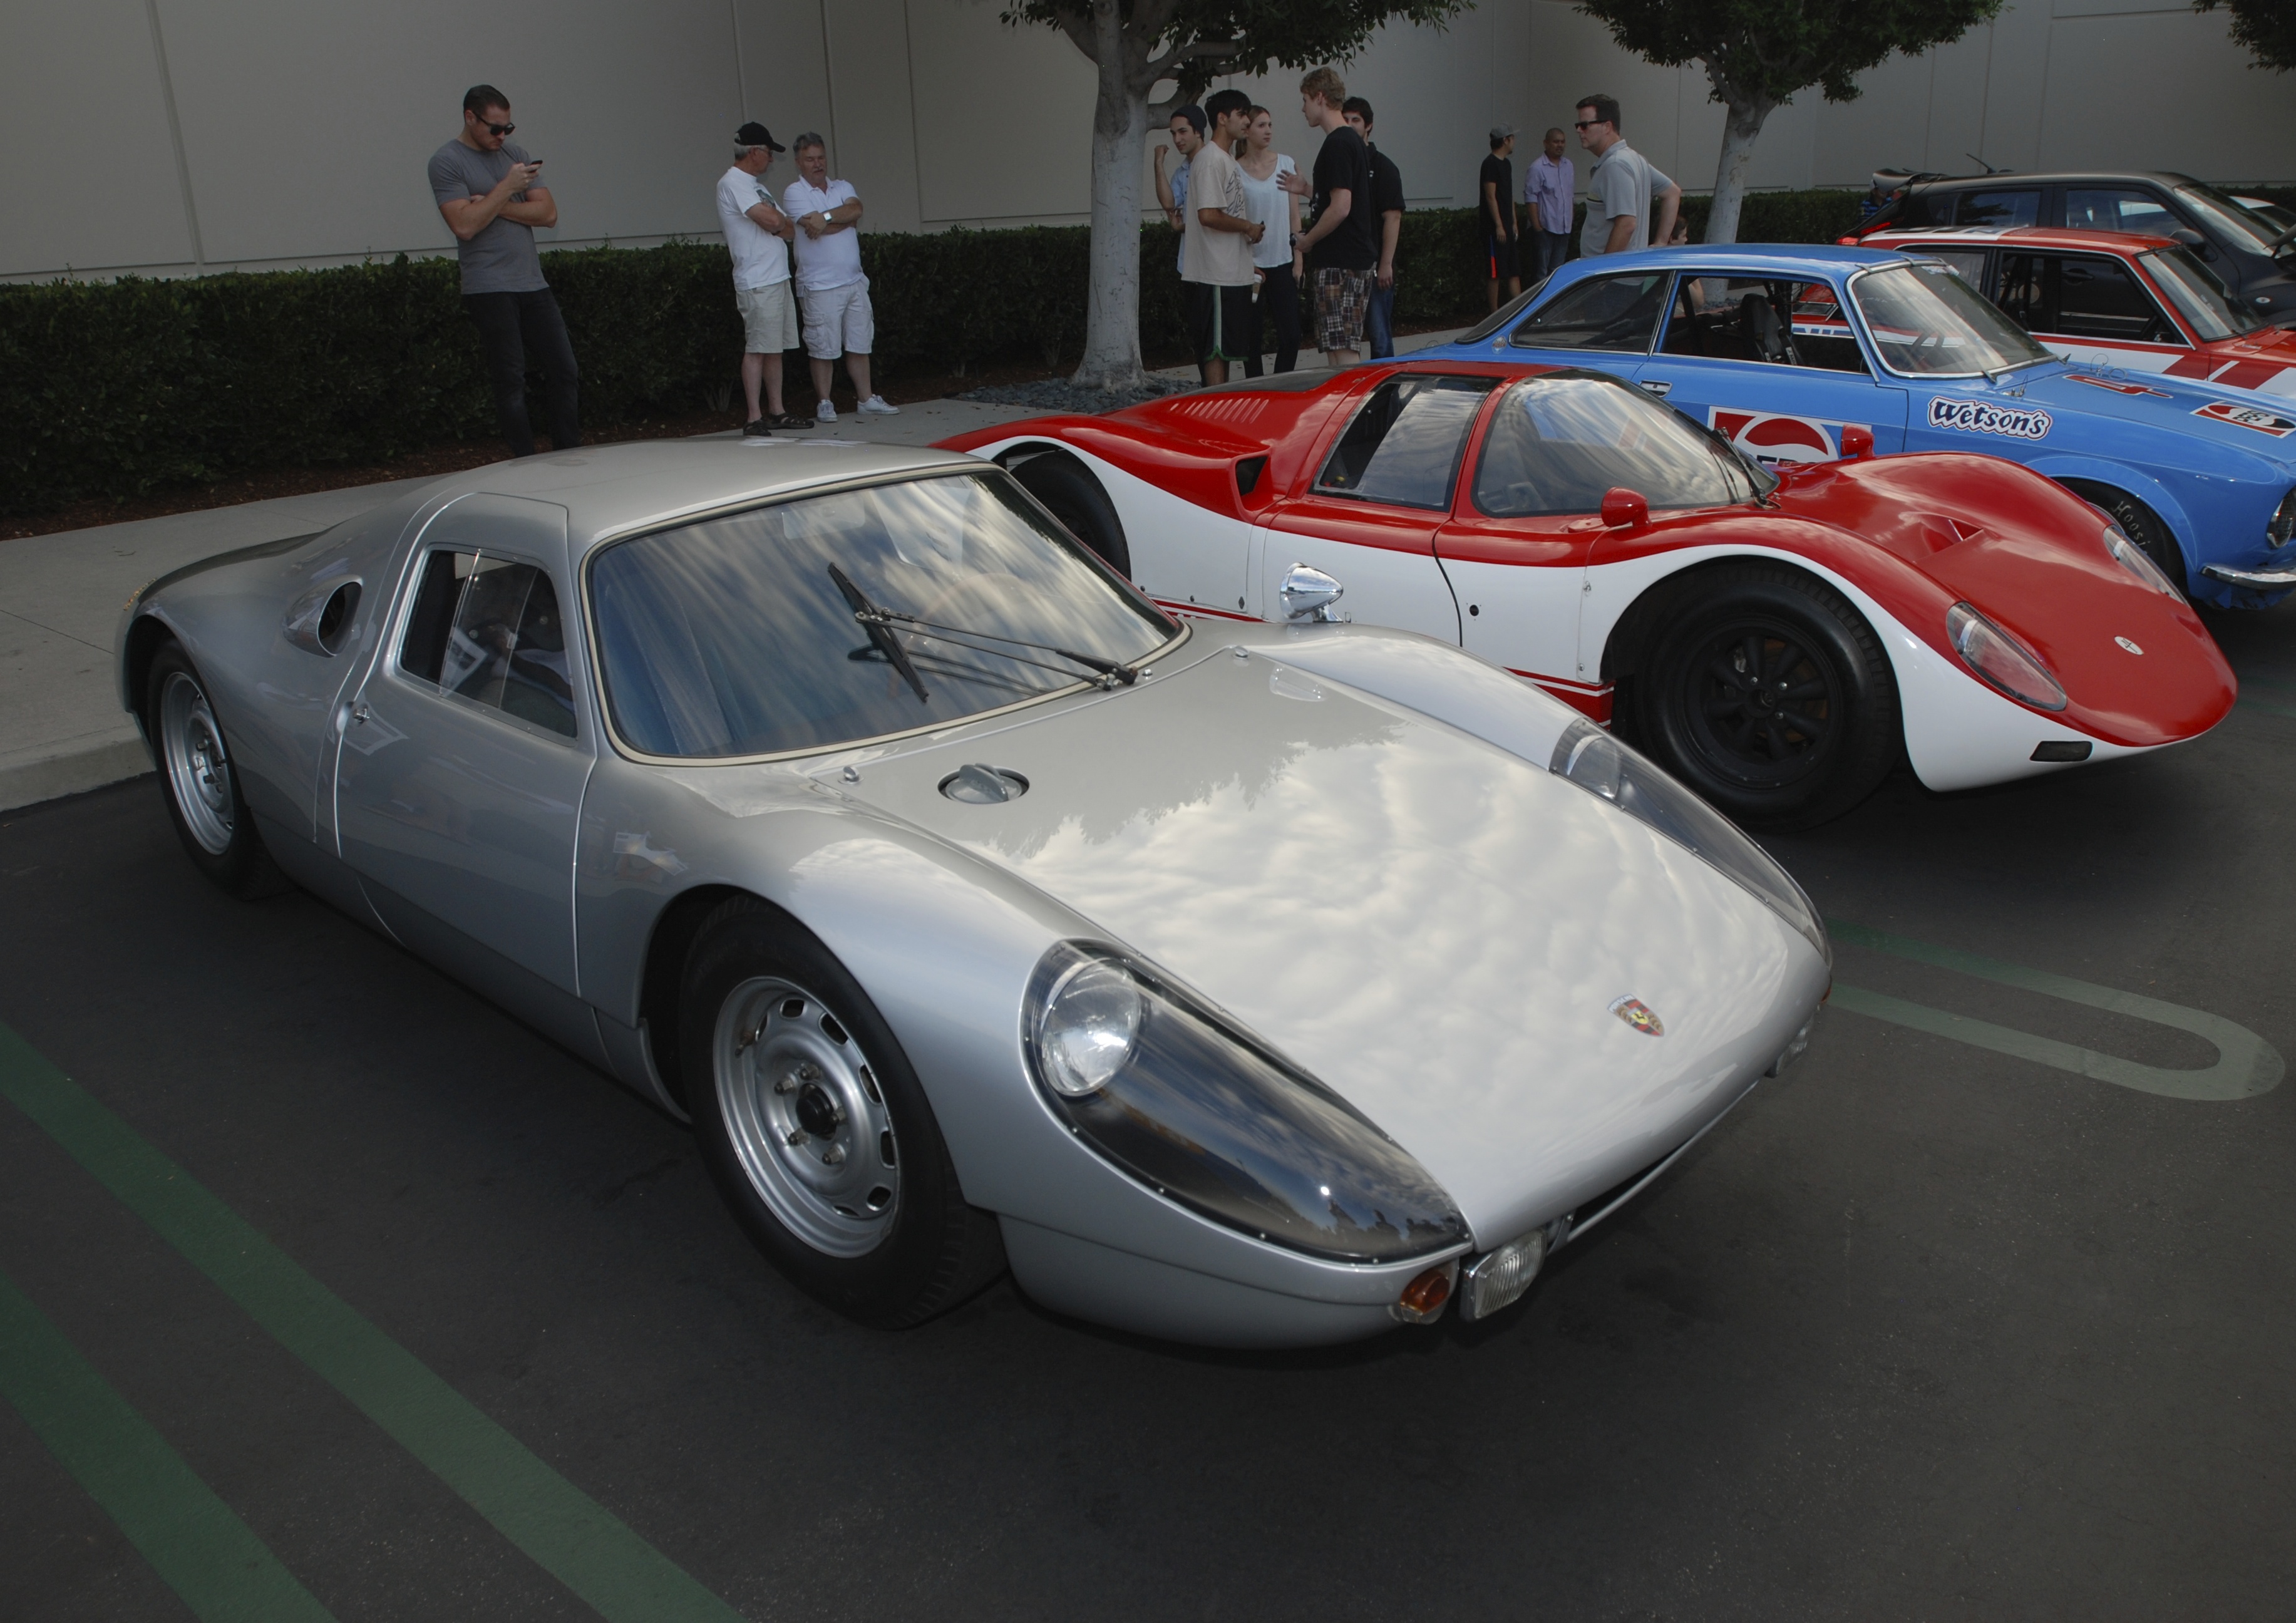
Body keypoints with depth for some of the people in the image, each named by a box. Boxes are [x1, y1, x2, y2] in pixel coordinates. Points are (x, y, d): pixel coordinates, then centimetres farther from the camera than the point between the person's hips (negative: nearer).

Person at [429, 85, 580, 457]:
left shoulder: (515, 153, 14)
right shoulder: (446, 162, -2)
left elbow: (548, 213, 4)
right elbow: (464, 225, -16)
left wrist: (495, 206, -8)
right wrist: (507, 188, -12)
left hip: (533, 283, 6)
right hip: (489, 290, -5)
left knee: (566, 373, 2)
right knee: (511, 383, -4)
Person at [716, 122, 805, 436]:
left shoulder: (753, 184, 20)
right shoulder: (733, 183, -10)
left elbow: (784, 227, 16)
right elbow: (773, 221, -19)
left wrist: (779, 226, -5)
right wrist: (785, 225, 1)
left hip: (778, 278, 9)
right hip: (757, 282, -9)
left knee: (774, 348, 11)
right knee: (757, 348, -9)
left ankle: (776, 411, 16)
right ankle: (754, 418, -7)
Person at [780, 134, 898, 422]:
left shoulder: (843, 188, 14)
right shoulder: (794, 192, -3)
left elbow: (855, 209, -9)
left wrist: (826, 217, -17)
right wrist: (844, 219, -1)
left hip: (855, 281, 5)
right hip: (820, 286, -5)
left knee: (860, 344, 10)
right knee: (823, 349, -3)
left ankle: (866, 398, 17)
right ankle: (824, 403, 7)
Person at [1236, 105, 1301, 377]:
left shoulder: (1286, 164, 7)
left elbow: (1294, 215, 10)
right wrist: (1246, 264, -9)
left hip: (1283, 262, 3)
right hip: (1252, 263, -2)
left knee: (1290, 335, -4)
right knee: (1252, 337, 1)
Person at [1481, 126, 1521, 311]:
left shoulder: (1506, 164, 16)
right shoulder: (1490, 164, -12)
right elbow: (1490, 197, -16)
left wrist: (1514, 222, 16)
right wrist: (1499, 226, -19)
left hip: (1508, 226, 9)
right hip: (1496, 228, -9)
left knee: (1514, 272, 9)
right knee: (1496, 273, -4)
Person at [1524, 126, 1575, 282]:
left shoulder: (1568, 166, 12)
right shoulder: (1537, 168, -10)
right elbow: (1530, 198, -13)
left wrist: (1569, 222, 17)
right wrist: (1536, 226, -17)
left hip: (1564, 228, 7)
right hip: (1545, 228, -7)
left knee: (1557, 270, 11)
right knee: (1541, 271, -2)